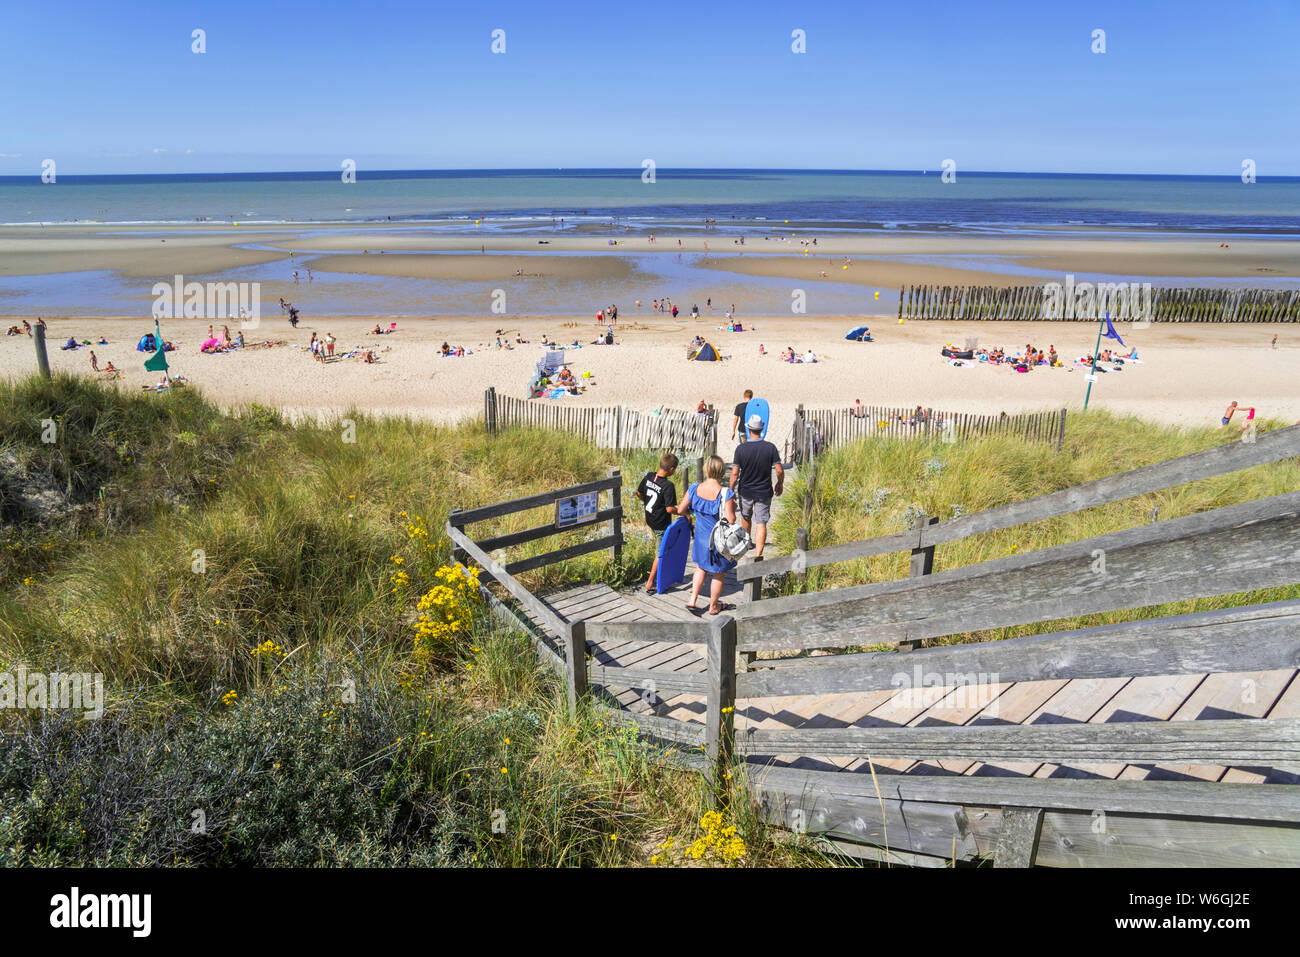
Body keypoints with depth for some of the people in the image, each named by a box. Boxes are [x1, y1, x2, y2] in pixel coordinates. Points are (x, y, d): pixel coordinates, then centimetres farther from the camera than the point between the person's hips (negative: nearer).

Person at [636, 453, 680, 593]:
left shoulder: (648, 476, -6)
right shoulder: (668, 486, -27)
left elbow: (639, 494, 7)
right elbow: (670, 509, -27)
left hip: (649, 519, 7)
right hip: (662, 524, -7)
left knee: (659, 549, 28)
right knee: (660, 554, 8)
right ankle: (650, 584, 13)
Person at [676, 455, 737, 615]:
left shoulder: (694, 489, -11)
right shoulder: (726, 494, -24)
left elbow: (681, 510, -2)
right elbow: (731, 520, -25)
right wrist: (733, 507, -6)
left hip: (701, 538, 4)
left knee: (701, 567, 28)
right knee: (718, 574, 17)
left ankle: (692, 600, 23)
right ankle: (713, 606, 32)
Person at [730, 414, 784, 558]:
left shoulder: (741, 449, -14)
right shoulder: (770, 447, -12)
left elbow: (734, 473, -12)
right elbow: (779, 470, -11)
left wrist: (731, 490, 0)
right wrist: (780, 484, 9)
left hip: (745, 491, 1)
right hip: (764, 492, -1)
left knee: (745, 517, 25)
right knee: (761, 523, 1)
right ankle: (758, 554, -8)